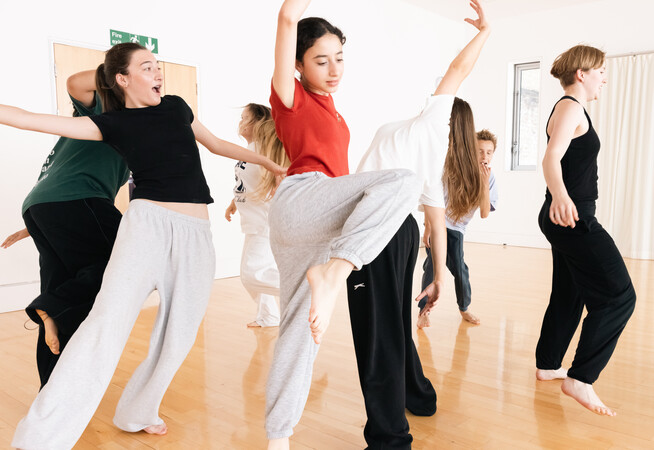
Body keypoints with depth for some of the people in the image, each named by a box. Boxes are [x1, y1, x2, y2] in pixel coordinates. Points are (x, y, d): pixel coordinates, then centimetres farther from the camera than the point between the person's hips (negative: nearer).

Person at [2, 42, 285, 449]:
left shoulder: (176, 106, 15)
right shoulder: (112, 123, 4)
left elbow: (216, 144, 26)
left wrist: (269, 162, 31)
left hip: (196, 232, 4)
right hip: (149, 222, -4)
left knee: (179, 334, 4)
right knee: (108, 320, -18)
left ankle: (138, 412, 26)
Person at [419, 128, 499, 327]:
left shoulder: (490, 178, -8)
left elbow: (484, 214, -16)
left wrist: (485, 184, -25)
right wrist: (427, 229, -13)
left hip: (457, 228, 3)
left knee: (459, 267, 2)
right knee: (432, 264, -9)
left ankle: (464, 308, 23)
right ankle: (423, 311, 2)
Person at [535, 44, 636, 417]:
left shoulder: (572, 109, 19)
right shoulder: (571, 107, -12)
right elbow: (551, 158, -28)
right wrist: (560, 196, -48)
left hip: (569, 218, 11)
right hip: (573, 218, -11)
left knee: (569, 295, 16)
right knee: (618, 296, -9)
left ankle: (547, 365, 26)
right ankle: (580, 379, -7)